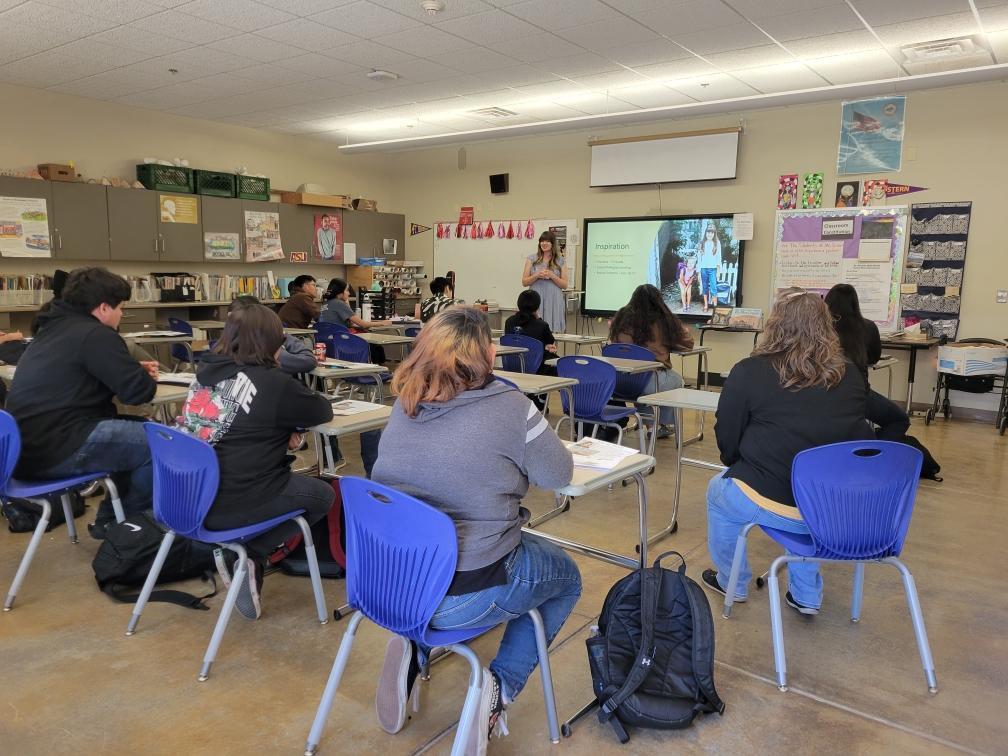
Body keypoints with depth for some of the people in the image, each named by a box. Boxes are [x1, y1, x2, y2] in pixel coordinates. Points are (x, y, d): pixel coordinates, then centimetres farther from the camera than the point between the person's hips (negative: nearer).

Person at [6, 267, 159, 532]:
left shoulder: (55, 328, 19)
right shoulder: (95, 335, -12)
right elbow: (137, 391, -15)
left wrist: (135, 371, 20)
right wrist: (147, 379, 8)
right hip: (55, 449, -11)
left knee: (137, 434, 19)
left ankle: (111, 520, 22)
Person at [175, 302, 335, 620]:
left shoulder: (206, 371, 7)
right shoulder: (273, 383, -13)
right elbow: (323, 411, 2)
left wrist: (286, 427, 6)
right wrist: (292, 426, 21)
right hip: (228, 505, -7)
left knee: (288, 479, 28)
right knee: (323, 494, 12)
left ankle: (244, 557, 13)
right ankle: (248, 556, 2)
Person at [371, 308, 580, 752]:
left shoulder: (404, 405, 2)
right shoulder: (507, 407, -15)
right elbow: (559, 475, -3)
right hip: (465, 593, -5)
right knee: (566, 577, 22)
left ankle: (415, 648, 16)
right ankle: (500, 687, 8)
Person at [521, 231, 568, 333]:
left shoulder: (560, 261, 9)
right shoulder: (532, 259, 10)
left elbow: (564, 285, 7)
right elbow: (524, 282, 7)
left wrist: (552, 276, -8)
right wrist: (537, 275, -10)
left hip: (553, 302, 0)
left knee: (553, 331, -5)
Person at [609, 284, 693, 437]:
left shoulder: (621, 317, 5)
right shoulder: (665, 320, -2)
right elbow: (688, 343, 12)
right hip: (652, 381, -2)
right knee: (677, 380, 30)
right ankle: (664, 425, 42)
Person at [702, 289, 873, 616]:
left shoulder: (750, 372, -9)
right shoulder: (850, 376, 4)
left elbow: (726, 439, -2)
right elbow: (859, 436, 16)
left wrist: (738, 466, 19)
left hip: (770, 503, -4)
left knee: (717, 490, 26)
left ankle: (732, 583, 38)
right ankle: (806, 595, 37)